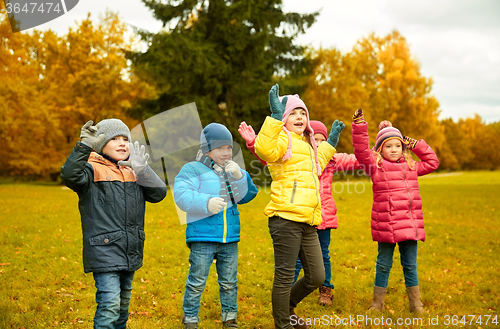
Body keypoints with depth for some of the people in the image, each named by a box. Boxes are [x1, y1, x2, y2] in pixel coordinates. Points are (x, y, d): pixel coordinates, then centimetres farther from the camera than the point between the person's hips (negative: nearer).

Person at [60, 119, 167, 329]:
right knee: (109, 303, -13)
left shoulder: (134, 172, 12)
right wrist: (84, 146, -37)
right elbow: (70, 176, -28)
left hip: (130, 253, 7)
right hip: (104, 251, -7)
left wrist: (142, 171, -12)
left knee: (123, 302, 21)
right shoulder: (93, 170, -7)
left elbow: (159, 194, 1)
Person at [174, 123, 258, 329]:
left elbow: (247, 196, 7)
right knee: (196, 282, 1)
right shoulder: (192, 169, -4)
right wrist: (206, 202, -31)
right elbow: (181, 195, -17)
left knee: (229, 282, 14)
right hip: (202, 237, -5)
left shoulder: (232, 170, 14)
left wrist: (239, 177, -10)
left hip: (230, 239, 5)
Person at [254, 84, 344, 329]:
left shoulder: (305, 143, 25)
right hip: (286, 217, -9)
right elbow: (264, 150, -28)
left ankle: (288, 307, 35)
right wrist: (276, 117, -32)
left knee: (317, 276, 12)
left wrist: (330, 142, 42)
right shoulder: (282, 138, -4)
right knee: (285, 275, -1)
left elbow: (315, 166, 45)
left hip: (307, 222, 9)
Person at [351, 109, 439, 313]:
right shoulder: (375, 166, -2)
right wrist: (359, 126, -24)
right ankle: (377, 303, 19)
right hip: (386, 226, -4)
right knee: (383, 265, 6)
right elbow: (361, 151, -16)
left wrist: (418, 146, 17)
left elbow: (432, 163, 27)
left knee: (410, 266, 13)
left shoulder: (411, 166, 15)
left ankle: (416, 304, 23)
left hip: (410, 225, 4)